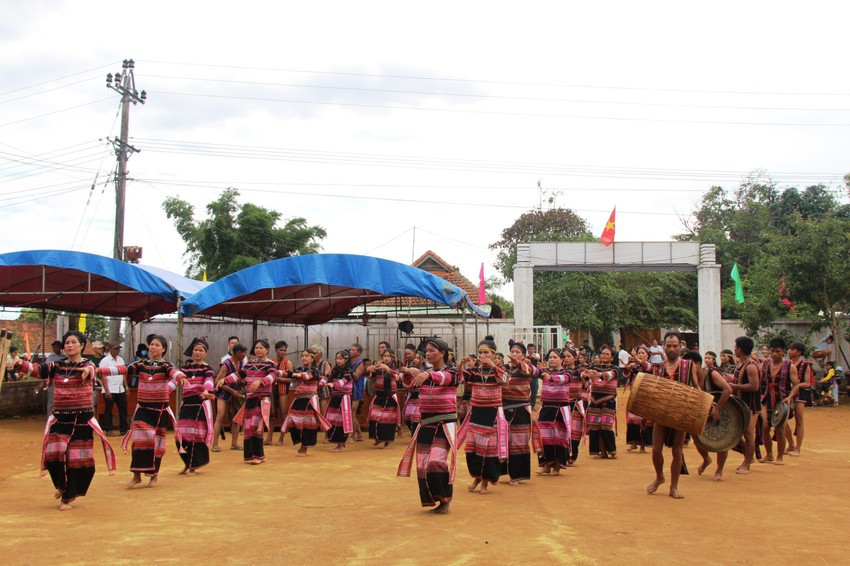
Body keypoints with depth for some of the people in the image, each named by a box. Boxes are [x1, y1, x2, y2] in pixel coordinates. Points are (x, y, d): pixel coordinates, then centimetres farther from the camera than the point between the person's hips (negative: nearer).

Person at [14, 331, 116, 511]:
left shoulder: (87, 365, -3)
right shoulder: (56, 365, 4)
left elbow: (91, 370, -27)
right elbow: (36, 369, -11)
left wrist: (87, 371, -52)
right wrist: (20, 364, -32)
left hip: (82, 418, -2)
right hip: (60, 417, 2)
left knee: (77, 458, 1)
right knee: (53, 454, -9)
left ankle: (68, 497, 19)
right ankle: (61, 485, 22)